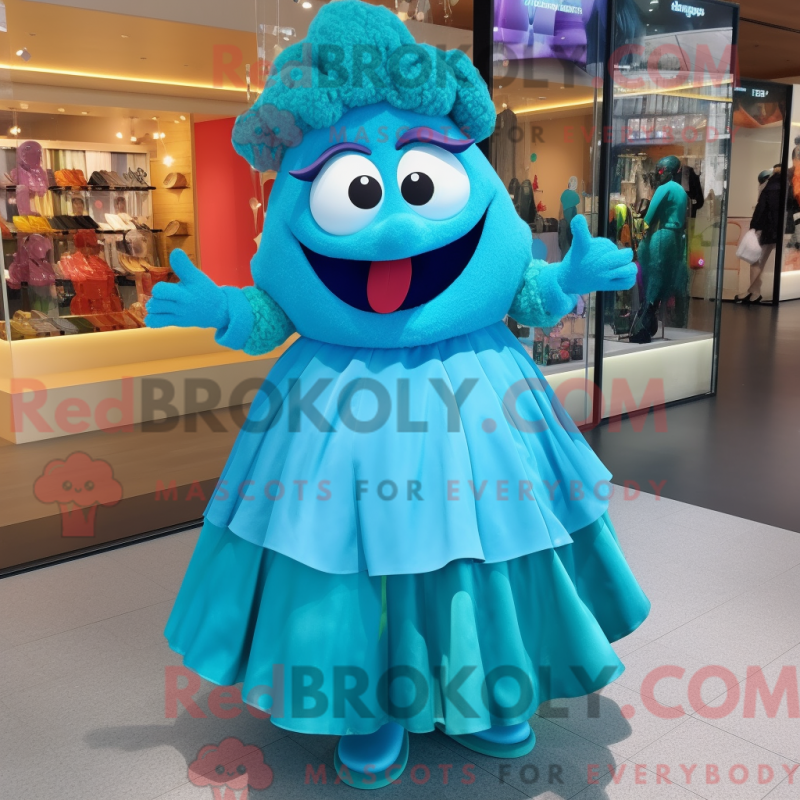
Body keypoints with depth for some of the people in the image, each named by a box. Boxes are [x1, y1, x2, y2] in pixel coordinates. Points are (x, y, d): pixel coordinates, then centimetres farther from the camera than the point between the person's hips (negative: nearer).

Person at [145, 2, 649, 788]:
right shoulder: (300, 254, -7)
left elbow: (525, 297, 4)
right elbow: (269, 317, 2)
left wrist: (566, 280, -15)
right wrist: (218, 311, -16)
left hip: (468, 403, 1)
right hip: (341, 419, -1)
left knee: (477, 559, 10)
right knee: (347, 563, 5)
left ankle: (479, 694, 36)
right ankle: (372, 709, 31)